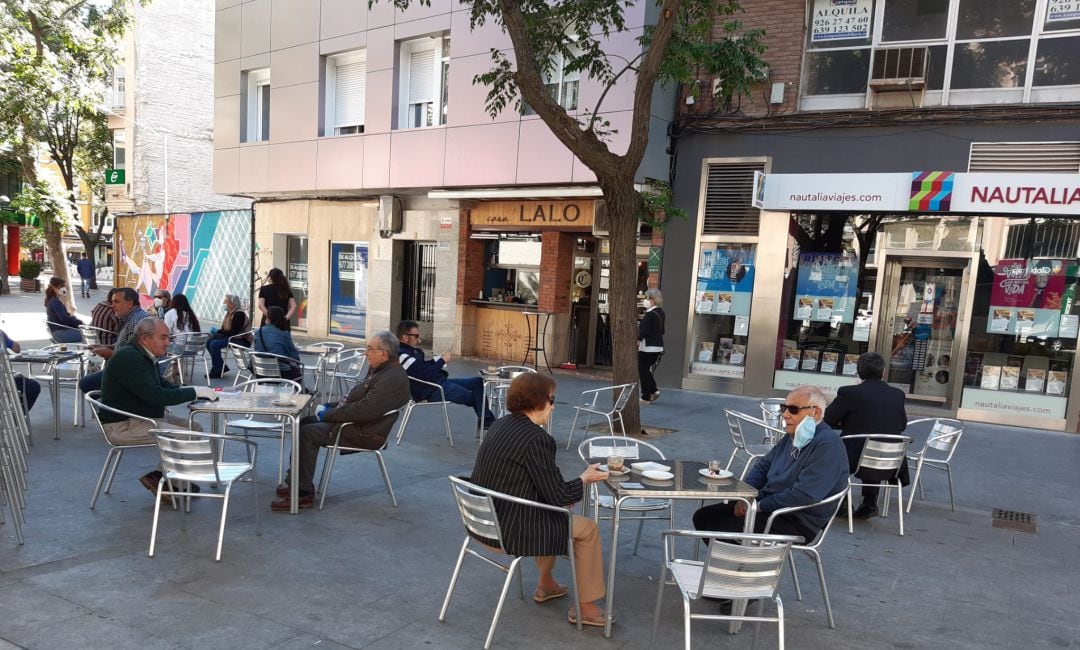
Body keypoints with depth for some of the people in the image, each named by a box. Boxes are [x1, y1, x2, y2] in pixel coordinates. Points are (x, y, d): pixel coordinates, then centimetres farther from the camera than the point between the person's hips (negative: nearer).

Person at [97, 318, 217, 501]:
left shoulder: (145, 356, 11)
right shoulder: (128, 358, -21)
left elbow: (163, 385, 18)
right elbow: (155, 396, -28)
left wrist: (191, 390, -2)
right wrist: (195, 392, -22)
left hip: (147, 416, 10)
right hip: (123, 425, -10)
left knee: (195, 428, 2)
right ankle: (158, 478, -1)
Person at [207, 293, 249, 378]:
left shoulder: (239, 314, -18)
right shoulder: (229, 313, 10)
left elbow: (234, 332, -24)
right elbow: (224, 329, 13)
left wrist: (218, 332, -19)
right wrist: (216, 332, -7)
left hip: (243, 341, -10)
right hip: (232, 338, 10)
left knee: (214, 344, -21)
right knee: (209, 342, 4)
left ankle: (217, 371, -9)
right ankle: (222, 367, 12)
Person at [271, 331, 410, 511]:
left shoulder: (393, 379, -23)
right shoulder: (379, 370, 12)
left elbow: (365, 410, -28)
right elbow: (355, 399, 21)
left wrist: (328, 415, -17)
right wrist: (330, 410, 6)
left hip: (365, 433, -11)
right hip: (355, 422, 11)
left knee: (307, 433, -17)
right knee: (306, 423, 12)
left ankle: (303, 492, -9)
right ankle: (297, 481, 16)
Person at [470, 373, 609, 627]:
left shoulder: (501, 425, 5)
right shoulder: (536, 438, -22)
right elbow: (557, 495, -16)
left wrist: (560, 494, 13)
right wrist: (584, 479, 1)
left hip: (486, 520, 9)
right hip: (509, 530, -9)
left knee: (554, 511, 33)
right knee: (588, 528, 9)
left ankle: (546, 584, 43)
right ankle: (586, 608, 19)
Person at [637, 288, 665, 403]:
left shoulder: (649, 314, -16)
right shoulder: (661, 313, 10)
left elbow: (644, 331, -19)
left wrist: (637, 342, -10)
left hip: (647, 347, -8)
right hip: (658, 347, 8)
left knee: (643, 371, 2)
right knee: (647, 370, 20)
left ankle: (646, 397, 5)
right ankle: (653, 391, 12)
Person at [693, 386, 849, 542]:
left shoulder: (828, 445, -19)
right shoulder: (792, 437, 12)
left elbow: (804, 495, -27)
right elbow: (762, 466, 18)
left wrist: (760, 506, -18)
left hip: (796, 523, -9)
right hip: (766, 505, 10)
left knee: (719, 529, -22)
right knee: (703, 516, 1)